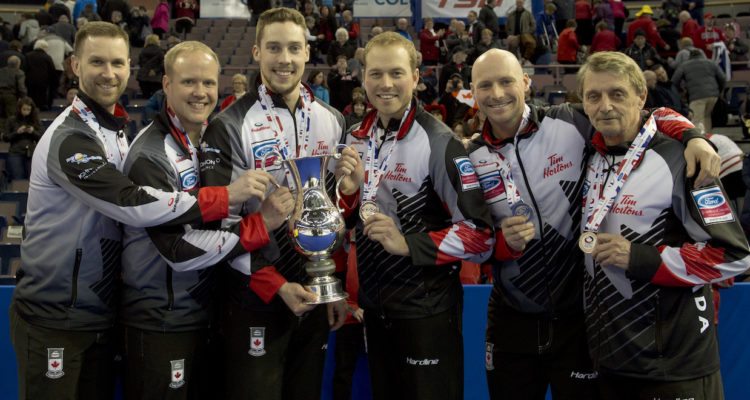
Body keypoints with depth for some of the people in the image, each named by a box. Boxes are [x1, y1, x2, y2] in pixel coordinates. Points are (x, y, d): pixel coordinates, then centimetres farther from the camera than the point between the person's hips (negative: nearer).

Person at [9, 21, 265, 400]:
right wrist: (225, 196, -24)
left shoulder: (115, 128, 10)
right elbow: (133, 205, -28)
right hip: (54, 318, -8)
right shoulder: (70, 138, -19)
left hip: (100, 313, 8)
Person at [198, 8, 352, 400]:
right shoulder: (229, 127, -9)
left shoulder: (332, 121, 7)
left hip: (317, 294, 5)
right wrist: (277, 285, -17)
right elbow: (223, 222, -11)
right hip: (256, 298, -4)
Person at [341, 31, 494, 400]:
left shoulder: (439, 142, -15)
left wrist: (409, 244, -23)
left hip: (426, 309, -6)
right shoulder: (355, 139, 6)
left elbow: (480, 233, -18)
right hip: (372, 304, 6)